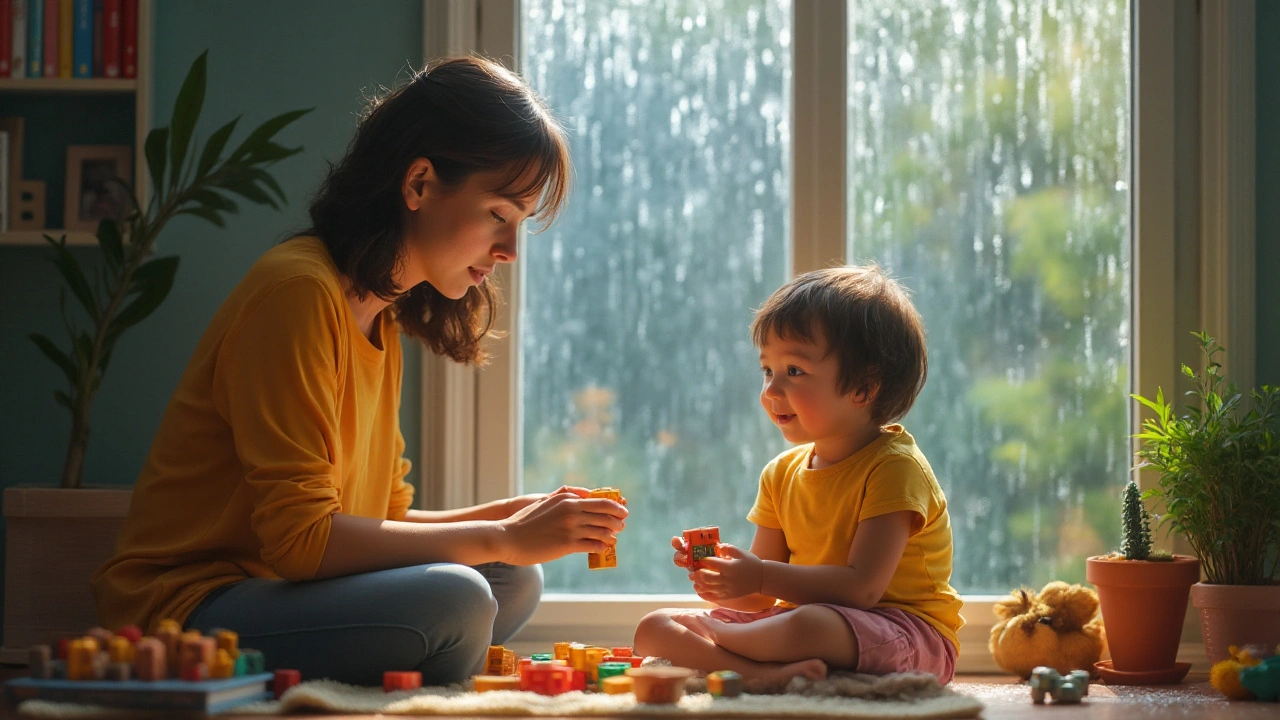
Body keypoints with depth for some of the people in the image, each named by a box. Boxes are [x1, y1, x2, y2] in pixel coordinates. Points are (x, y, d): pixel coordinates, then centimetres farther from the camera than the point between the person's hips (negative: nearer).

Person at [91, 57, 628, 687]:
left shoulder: (380, 319, 16)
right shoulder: (298, 291, -15)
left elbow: (382, 521, 13)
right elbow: (298, 537, -22)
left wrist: (516, 519, -3)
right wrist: (502, 538, -18)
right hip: (184, 611, -10)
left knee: (516, 582, 1)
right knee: (451, 601, -29)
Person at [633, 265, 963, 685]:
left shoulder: (894, 467, -12)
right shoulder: (781, 474, 11)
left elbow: (862, 587, -23)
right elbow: (760, 599, 9)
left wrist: (760, 576, -26)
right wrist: (724, 580, -14)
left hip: (907, 636, -8)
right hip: (808, 619, 8)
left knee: (807, 625, -44)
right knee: (653, 629, -9)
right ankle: (767, 672, -32)